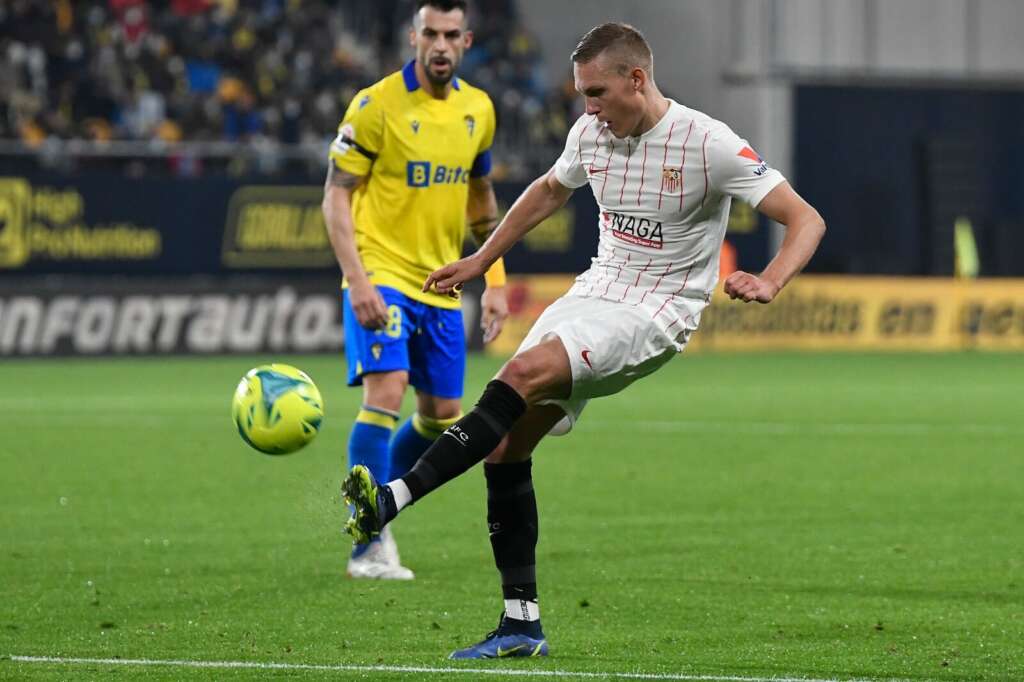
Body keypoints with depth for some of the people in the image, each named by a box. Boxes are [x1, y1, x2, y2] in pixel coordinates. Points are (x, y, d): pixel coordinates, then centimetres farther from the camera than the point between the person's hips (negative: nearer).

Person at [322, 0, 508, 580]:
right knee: (386, 392, -21)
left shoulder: (478, 110, 6)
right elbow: (336, 194, -11)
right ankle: (371, 546, -17)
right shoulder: (377, 106, -12)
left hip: (440, 285, 6)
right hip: (381, 276, -6)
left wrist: (496, 282, 13)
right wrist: (357, 280, -21)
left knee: (441, 417, 9)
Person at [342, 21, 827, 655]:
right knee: (506, 443, -5)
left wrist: (768, 283, -34)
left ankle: (395, 497, -37)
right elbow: (549, 191, 28)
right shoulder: (590, 134, 4)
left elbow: (806, 219, -15)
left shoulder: (708, 144, -15)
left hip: (659, 312, -7)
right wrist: (480, 260, 26)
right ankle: (522, 624, 2)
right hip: (597, 289, 7)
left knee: (526, 372, -31)